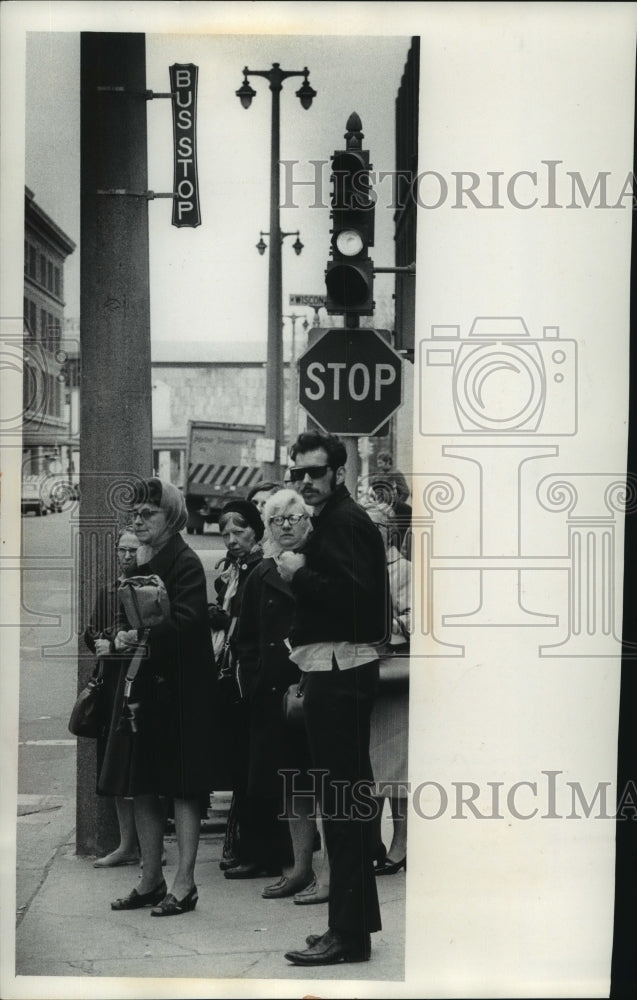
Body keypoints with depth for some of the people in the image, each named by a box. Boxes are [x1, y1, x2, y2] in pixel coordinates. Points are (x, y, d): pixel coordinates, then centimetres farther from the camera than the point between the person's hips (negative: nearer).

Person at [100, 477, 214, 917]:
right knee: (142, 788, 10)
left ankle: (184, 883, 3)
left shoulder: (185, 562, -9)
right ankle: (151, 880, 20)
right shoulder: (139, 563, 15)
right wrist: (123, 636, -3)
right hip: (142, 685, 8)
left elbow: (188, 620, -21)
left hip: (180, 688, -8)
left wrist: (145, 636, -28)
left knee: (181, 787, -3)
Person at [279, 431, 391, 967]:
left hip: (341, 674, -11)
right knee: (349, 795, 16)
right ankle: (358, 920, 26)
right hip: (336, 671, 11)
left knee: (342, 800, -9)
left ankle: (349, 931, -5)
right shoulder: (332, 521, 19)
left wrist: (300, 574, -17)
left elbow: (355, 595, -24)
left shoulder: (346, 522, -12)